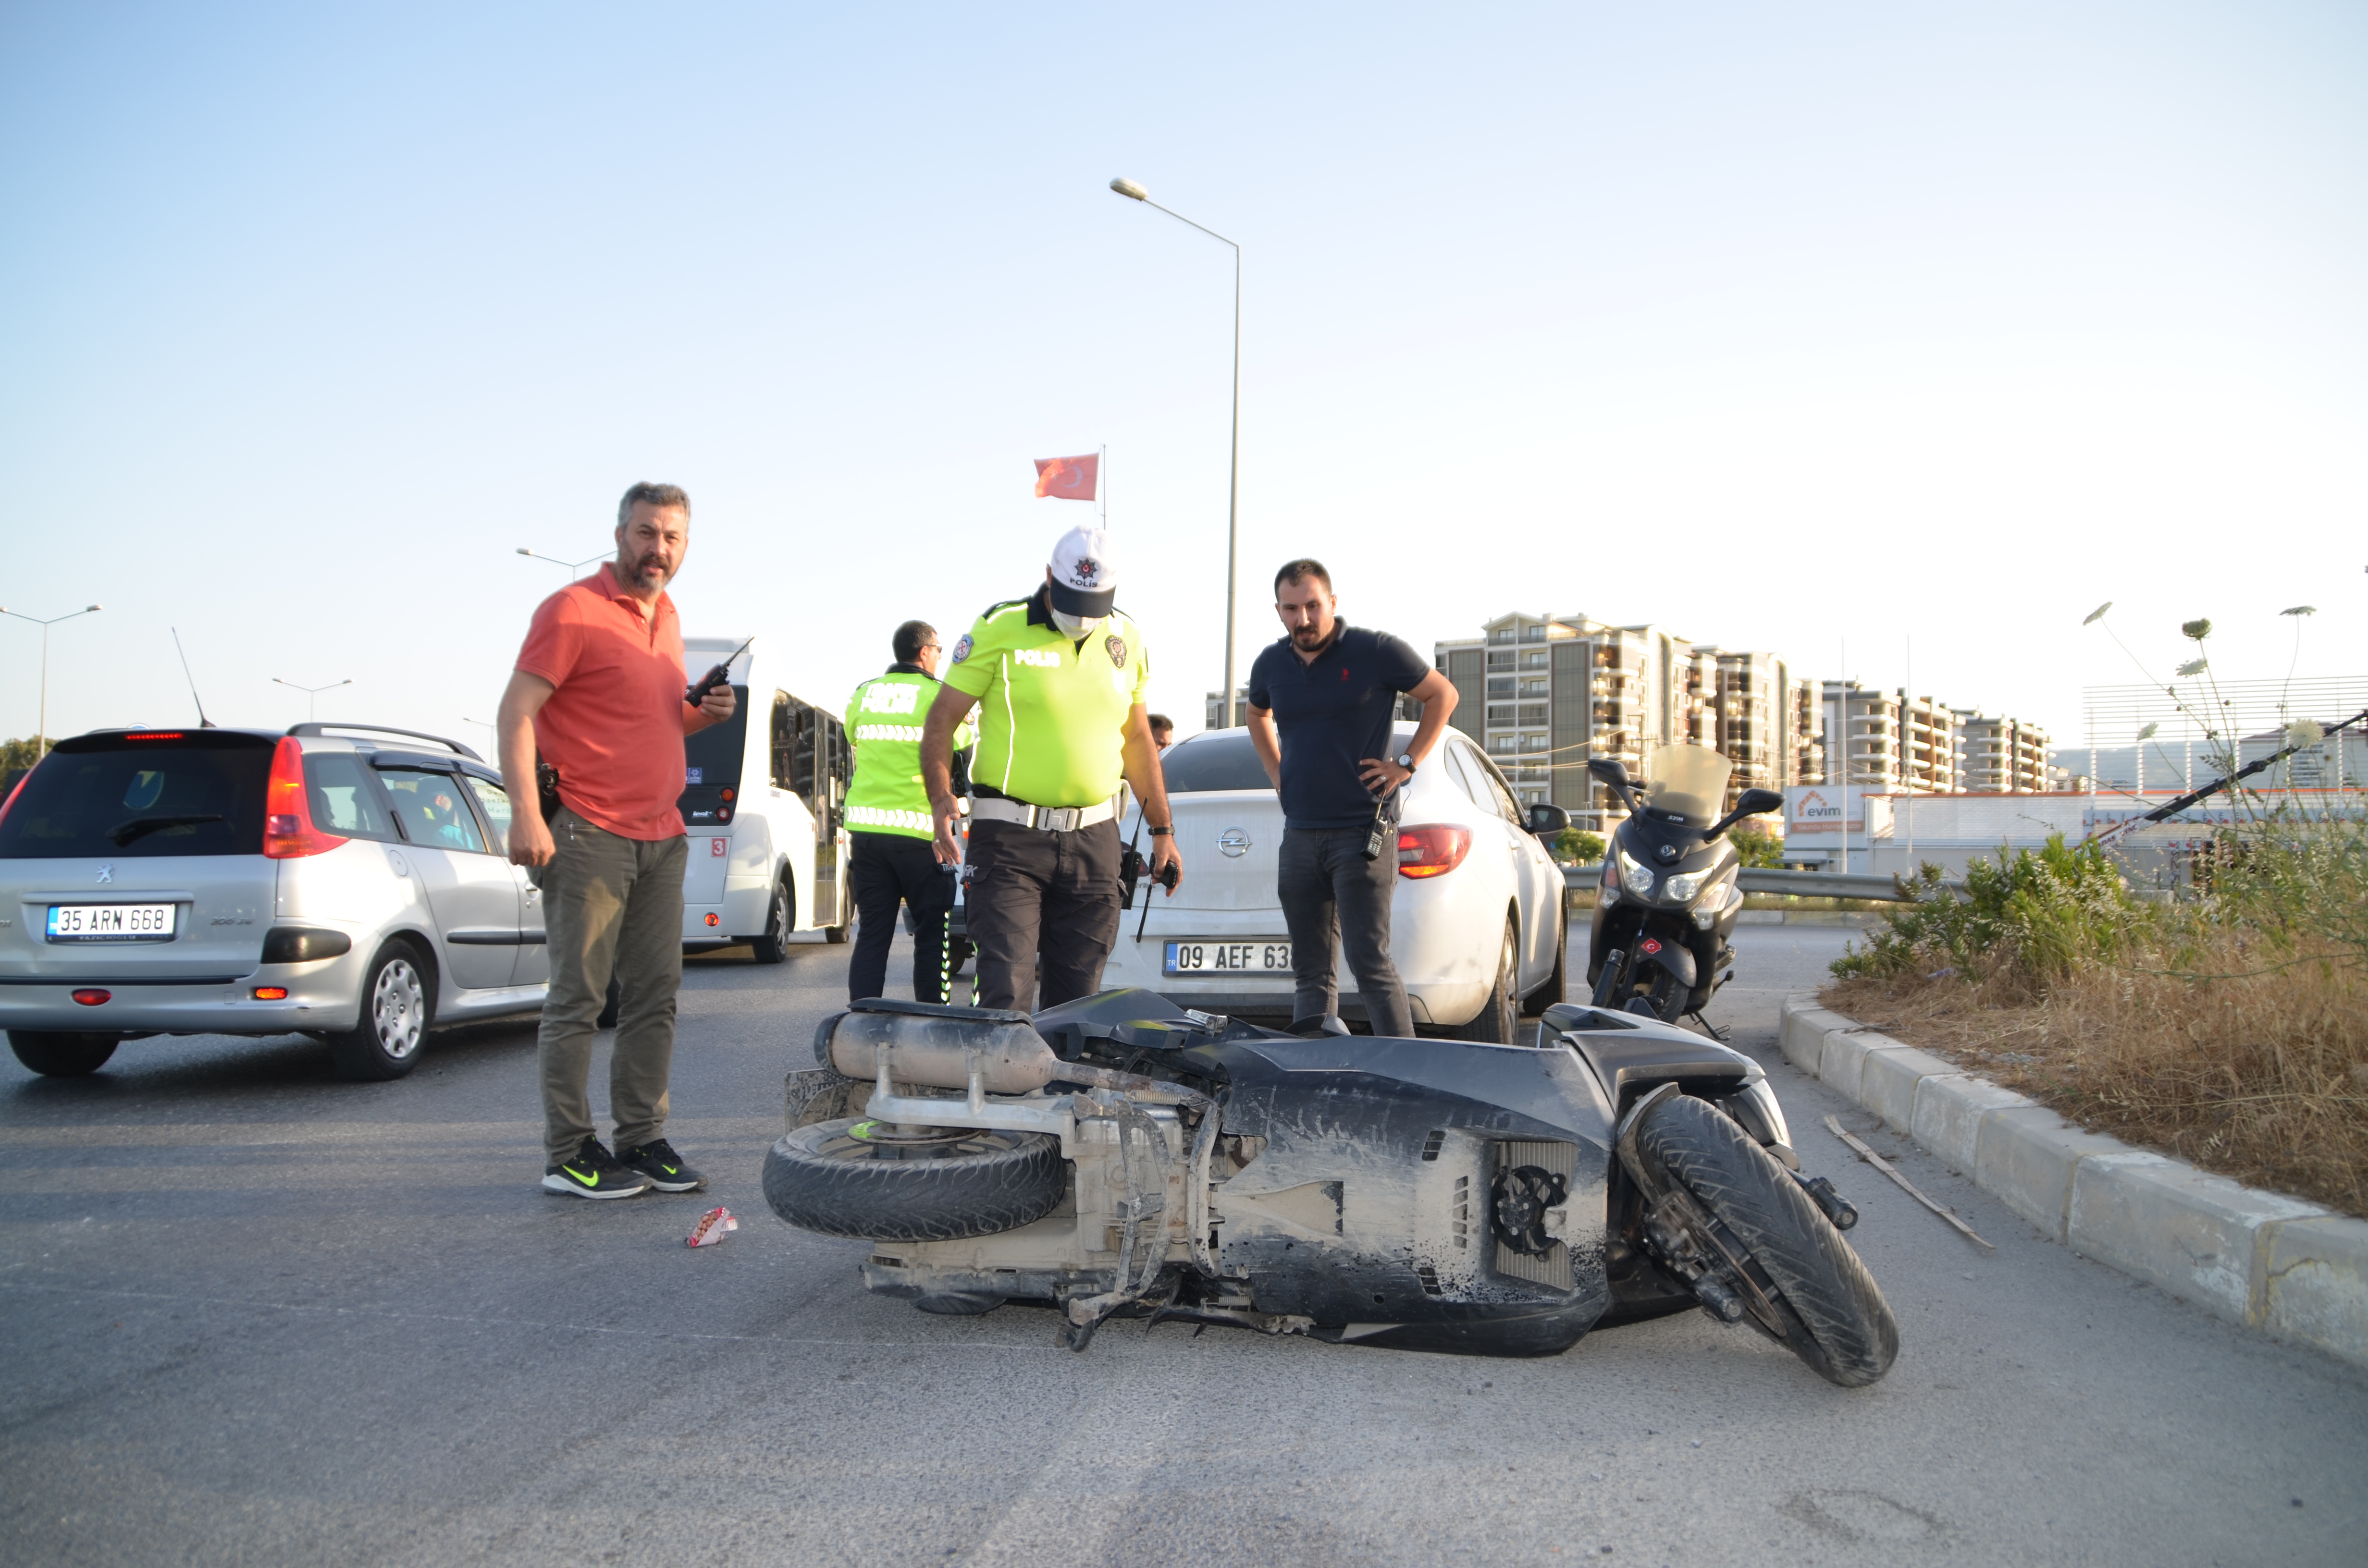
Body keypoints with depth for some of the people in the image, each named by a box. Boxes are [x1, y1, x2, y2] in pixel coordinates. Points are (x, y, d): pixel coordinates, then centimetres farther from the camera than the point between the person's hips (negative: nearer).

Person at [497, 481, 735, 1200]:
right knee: (579, 997, -2)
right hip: (589, 835, -8)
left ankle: (642, 1141, 18)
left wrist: (703, 715, 7)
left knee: (656, 994, 9)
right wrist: (526, 812, -23)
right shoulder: (573, 610, -7)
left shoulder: (666, 616, 17)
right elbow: (517, 712, -12)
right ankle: (569, 1154, 7)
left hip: (660, 836, 8)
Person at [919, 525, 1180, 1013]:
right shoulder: (1000, 629, -4)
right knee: (1005, 997, -10)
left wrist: (1162, 830, 19)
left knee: (1077, 997, 8)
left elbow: (1138, 740, 19)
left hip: (1093, 842, 4)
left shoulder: (1126, 640, 11)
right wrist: (940, 796, -17)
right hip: (1010, 840, -4)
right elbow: (942, 720, -1)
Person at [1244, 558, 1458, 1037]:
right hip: (1299, 834, 6)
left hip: (1362, 832, -5)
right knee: (1310, 972, 9)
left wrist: (1407, 763, -4)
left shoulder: (1375, 651, -6)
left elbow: (1443, 695, 3)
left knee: (1370, 963, -13)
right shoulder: (1271, 664, 9)